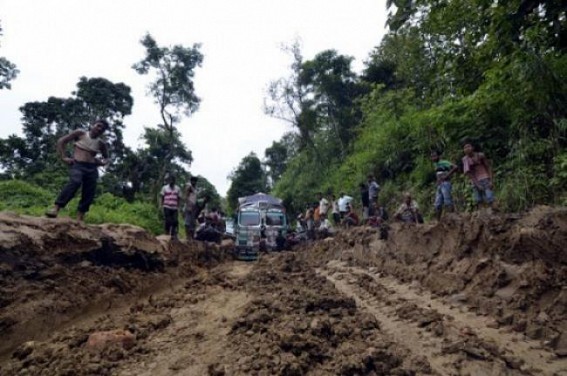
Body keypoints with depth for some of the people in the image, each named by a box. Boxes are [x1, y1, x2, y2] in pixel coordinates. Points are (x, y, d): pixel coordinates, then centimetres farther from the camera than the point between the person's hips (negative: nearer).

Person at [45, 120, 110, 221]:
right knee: (75, 182, -33)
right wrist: (63, 157, -1)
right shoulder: (80, 133, 8)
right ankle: (56, 208, -38)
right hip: (77, 165, -5)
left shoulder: (101, 144, 17)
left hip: (92, 169, 5)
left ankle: (80, 218, 4)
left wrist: (103, 162, 7)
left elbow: (107, 158, 30)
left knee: (88, 194, -3)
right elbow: (61, 141, 8)